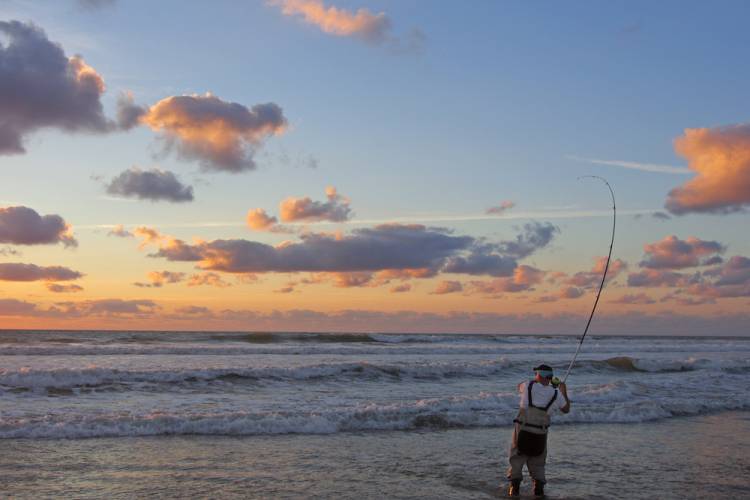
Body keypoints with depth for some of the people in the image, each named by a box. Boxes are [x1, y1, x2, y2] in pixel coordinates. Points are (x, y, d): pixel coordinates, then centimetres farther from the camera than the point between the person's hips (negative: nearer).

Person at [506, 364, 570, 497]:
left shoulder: (528, 385, -4)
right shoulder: (555, 393, -1)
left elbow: (519, 386, 22)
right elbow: (566, 409, 17)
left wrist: (535, 381, 29)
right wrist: (564, 392, 29)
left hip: (522, 430, -1)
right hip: (540, 434, 1)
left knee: (516, 459, 10)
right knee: (537, 462, 16)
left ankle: (514, 487, 1)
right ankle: (539, 488, 6)